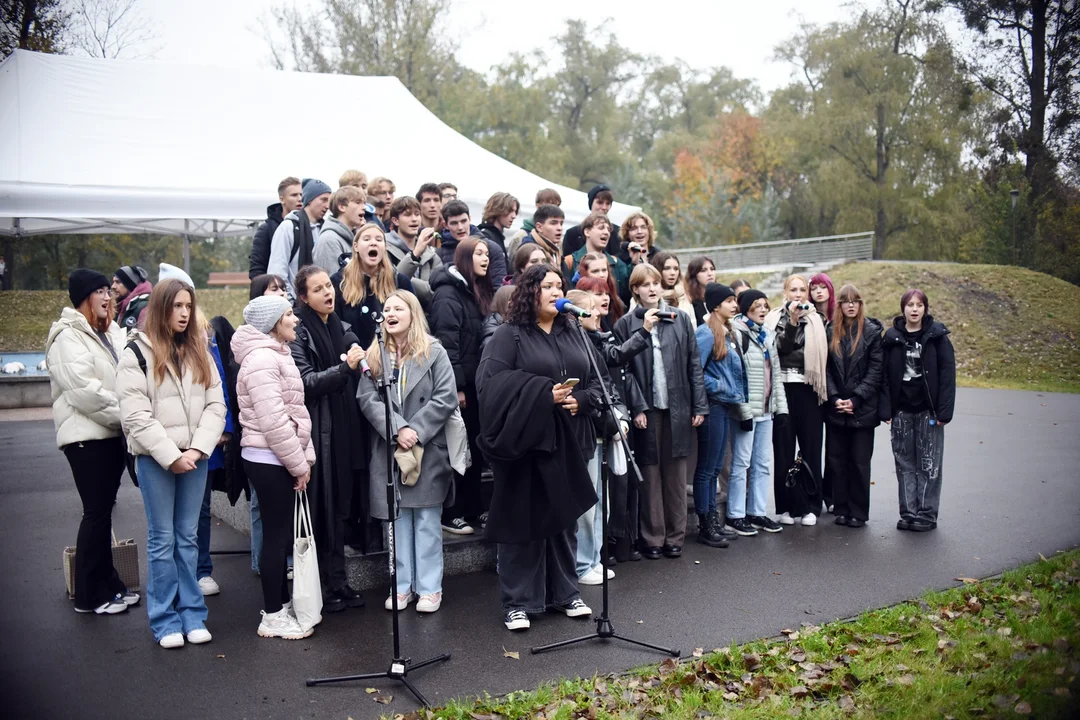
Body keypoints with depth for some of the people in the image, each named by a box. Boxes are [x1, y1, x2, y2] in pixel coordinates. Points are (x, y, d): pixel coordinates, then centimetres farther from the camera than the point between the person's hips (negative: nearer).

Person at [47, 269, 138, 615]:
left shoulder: (112, 333, 14)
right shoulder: (68, 337, -11)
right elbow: (84, 391, -21)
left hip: (112, 434, 8)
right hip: (87, 437, -7)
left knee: (104, 510, 14)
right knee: (96, 513, -3)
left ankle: (107, 583, 23)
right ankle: (90, 595, 8)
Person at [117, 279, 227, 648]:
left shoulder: (199, 351, 11)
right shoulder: (137, 352, -3)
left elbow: (215, 403, 5)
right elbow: (135, 414, -10)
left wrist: (198, 448, -9)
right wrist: (171, 455, -14)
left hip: (195, 456, 4)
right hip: (155, 457, -4)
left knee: (189, 537, 10)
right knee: (162, 539, 2)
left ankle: (192, 614, 16)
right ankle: (165, 620, 11)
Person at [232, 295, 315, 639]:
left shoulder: (276, 354, 16)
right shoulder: (261, 359, -17)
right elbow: (272, 421, -21)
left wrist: (305, 457, 14)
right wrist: (299, 464, -15)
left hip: (282, 459, 10)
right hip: (269, 459, -10)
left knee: (283, 534, 16)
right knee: (276, 535, -2)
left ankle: (282, 603, 28)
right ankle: (273, 617, 9)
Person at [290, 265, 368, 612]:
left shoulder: (338, 326, 15)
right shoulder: (298, 331, -7)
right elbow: (305, 382, -17)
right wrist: (346, 366, -24)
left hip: (342, 428, 7)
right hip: (315, 430, -7)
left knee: (339, 505, 12)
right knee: (318, 508, -2)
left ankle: (337, 581, 21)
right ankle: (318, 586, 9)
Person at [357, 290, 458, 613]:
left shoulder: (434, 352, -1)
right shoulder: (374, 355, 8)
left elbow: (446, 398, -9)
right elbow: (367, 399, -2)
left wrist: (416, 431, -15)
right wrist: (397, 430, -16)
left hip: (428, 450, -3)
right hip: (388, 450, 3)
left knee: (427, 520, 5)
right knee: (397, 519, 10)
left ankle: (429, 587, 14)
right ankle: (402, 585, 20)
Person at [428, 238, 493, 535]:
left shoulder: (480, 292, 15)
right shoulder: (448, 293, -11)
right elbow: (446, 343, -18)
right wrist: (456, 386, -21)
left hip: (476, 382, 8)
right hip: (459, 384, -8)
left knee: (474, 446, 13)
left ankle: (474, 508, 24)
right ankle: (450, 512, 11)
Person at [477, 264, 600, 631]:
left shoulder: (573, 335, 14)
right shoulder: (509, 335, -4)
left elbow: (596, 382, 13)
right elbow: (490, 380, -17)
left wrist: (580, 399, -9)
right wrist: (544, 394, -21)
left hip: (568, 443, 5)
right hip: (525, 441, -5)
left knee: (565, 518, 13)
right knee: (523, 521, 0)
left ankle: (565, 593, 26)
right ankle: (518, 602, 11)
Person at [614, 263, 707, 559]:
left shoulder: (681, 319, 8)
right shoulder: (626, 324, 0)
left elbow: (694, 365, 7)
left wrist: (699, 405, 2)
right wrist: (634, 408, -12)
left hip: (678, 408, 2)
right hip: (646, 410, -2)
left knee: (676, 474, 8)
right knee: (651, 474, 4)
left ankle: (674, 536, 18)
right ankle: (652, 538, 14)